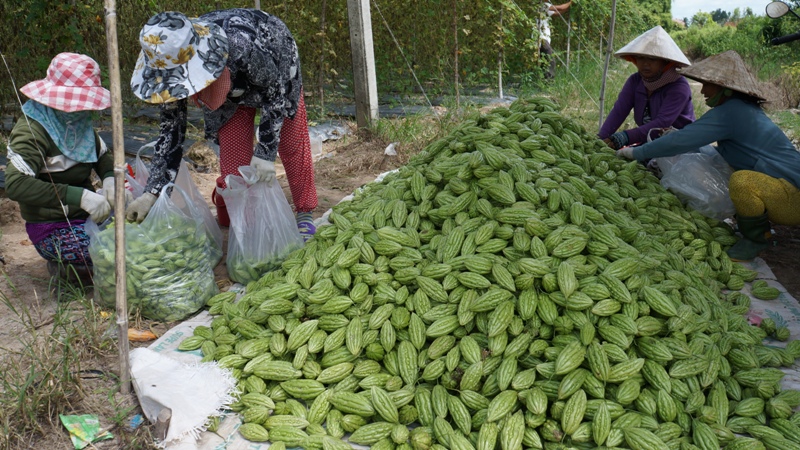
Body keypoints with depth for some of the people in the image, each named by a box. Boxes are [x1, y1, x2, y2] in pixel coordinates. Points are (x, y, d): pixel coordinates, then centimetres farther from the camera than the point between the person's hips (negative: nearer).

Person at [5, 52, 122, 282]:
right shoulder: (32, 130, -20)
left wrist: (110, 179, -8)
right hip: (53, 229, -8)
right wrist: (79, 196, -38)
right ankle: (62, 264, 1)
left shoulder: (77, 121, 5)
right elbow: (15, 184, -32)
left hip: (86, 213, 8)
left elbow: (103, 155, 16)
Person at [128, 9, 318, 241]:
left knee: (292, 144, 1)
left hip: (274, 75, -3)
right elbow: (171, 129, -21)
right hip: (230, 91, 3)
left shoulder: (241, 44, -46)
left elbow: (275, 92, -30)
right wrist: (152, 192, -25)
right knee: (232, 161, -5)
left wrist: (266, 152, -33)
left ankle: (304, 215, 19)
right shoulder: (171, 65, -29)